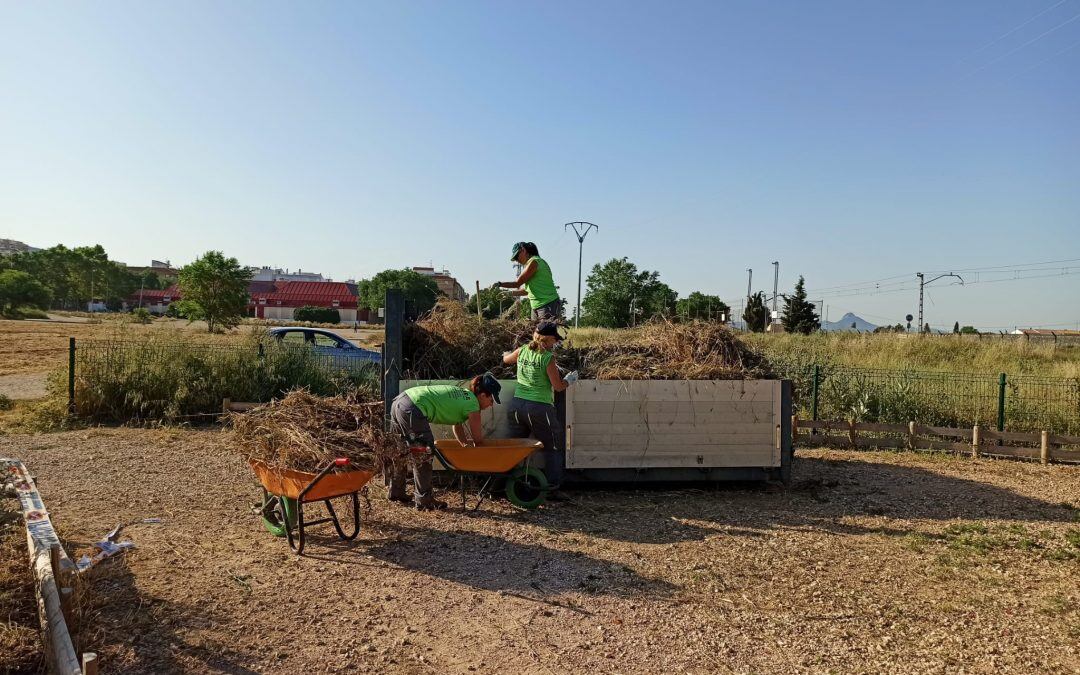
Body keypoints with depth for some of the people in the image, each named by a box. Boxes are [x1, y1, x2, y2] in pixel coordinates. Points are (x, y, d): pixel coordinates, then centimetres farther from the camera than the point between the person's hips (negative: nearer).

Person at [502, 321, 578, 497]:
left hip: (517, 405, 6)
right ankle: (552, 489, 10)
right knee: (553, 449, 11)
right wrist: (569, 379, 10)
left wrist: (508, 353, 46)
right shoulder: (548, 358, -13)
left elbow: (505, 359, 24)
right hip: (539, 409, -5)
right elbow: (558, 386, -9)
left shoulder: (522, 351, 4)